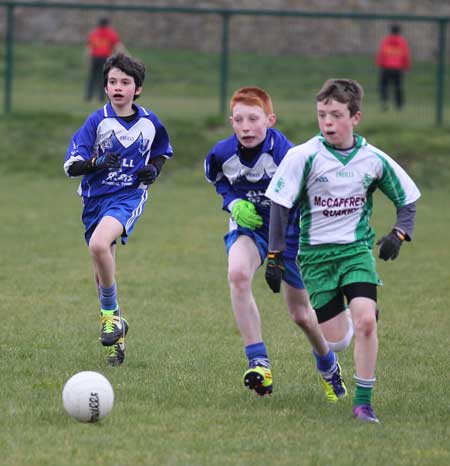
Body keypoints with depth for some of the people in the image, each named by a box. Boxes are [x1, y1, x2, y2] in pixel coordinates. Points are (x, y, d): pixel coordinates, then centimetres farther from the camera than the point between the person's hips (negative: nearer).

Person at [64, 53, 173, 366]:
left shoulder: (150, 122, 0)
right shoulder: (98, 121, -6)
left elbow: (161, 152, 21)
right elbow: (71, 165, -9)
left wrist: (154, 169, -1)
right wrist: (97, 162, -28)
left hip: (129, 196, -2)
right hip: (96, 197, 2)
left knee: (99, 244, -31)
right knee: (103, 269, 9)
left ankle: (111, 314, -14)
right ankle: (117, 337, 27)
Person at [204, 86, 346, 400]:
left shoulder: (284, 154, -29)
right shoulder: (222, 154, -16)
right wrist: (233, 203, -11)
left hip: (288, 230, -2)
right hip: (248, 226, 2)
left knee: (301, 314, 9)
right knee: (238, 274, -33)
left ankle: (328, 366, 43)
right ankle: (259, 363, -27)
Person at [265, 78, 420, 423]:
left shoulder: (374, 160, -3)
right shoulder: (304, 156, -10)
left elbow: (408, 198, 11)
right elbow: (280, 205, -4)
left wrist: (399, 234, -5)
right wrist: (275, 255, -6)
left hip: (357, 249, 1)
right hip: (316, 253, -1)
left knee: (365, 320, -21)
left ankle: (363, 401, -10)